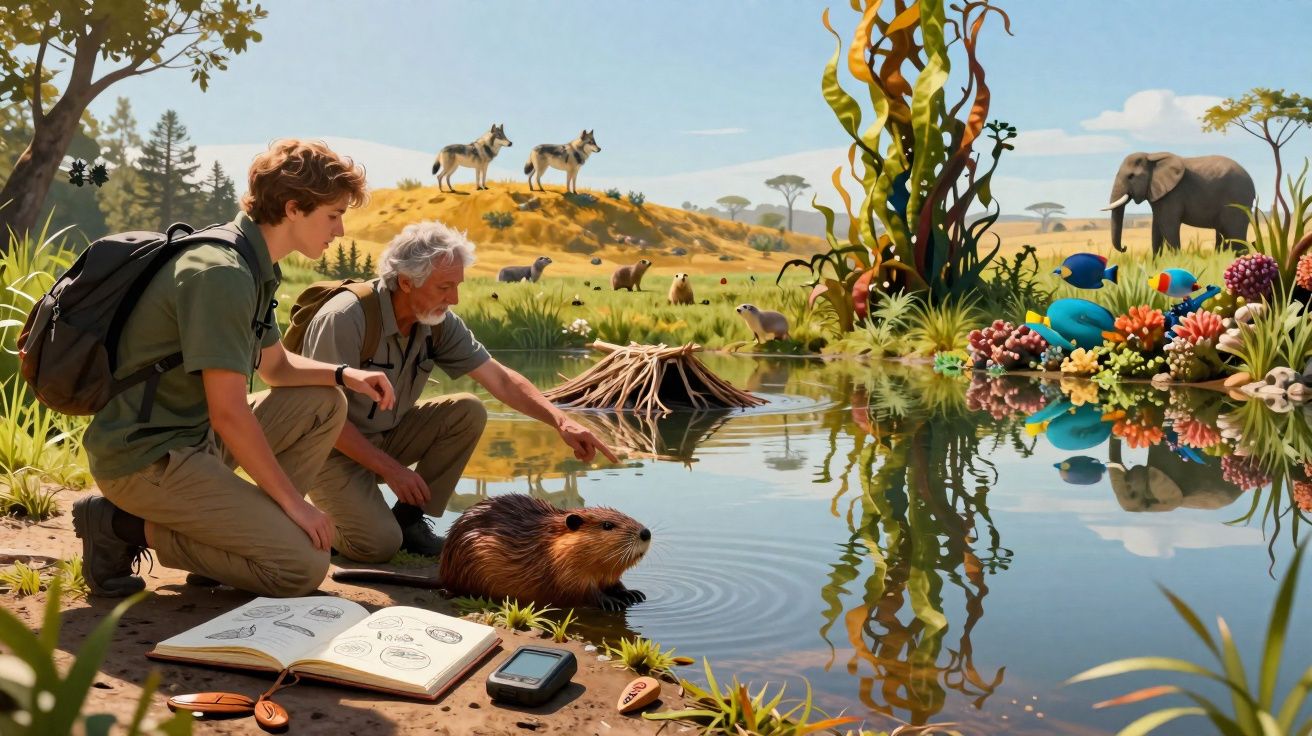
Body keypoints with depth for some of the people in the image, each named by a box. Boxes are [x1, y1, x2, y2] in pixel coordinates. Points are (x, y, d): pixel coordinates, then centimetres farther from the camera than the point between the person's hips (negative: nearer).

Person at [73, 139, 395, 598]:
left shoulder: (253, 268, 9)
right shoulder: (221, 273, -21)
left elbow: (276, 366, 20)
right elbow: (229, 412, -23)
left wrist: (344, 374, 1)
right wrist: (292, 500, -16)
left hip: (193, 435, 10)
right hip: (145, 457, -10)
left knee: (325, 404, 8)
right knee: (304, 565, -15)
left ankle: (245, 530, 5)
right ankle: (126, 528, -5)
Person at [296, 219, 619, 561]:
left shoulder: (440, 322, -8)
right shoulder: (344, 319, -26)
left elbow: (500, 379, -8)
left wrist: (561, 421, -21)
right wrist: (391, 469, -24)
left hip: (385, 436, 6)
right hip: (332, 450, -6)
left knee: (469, 412, -14)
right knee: (379, 543, -25)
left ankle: (407, 519, -2)